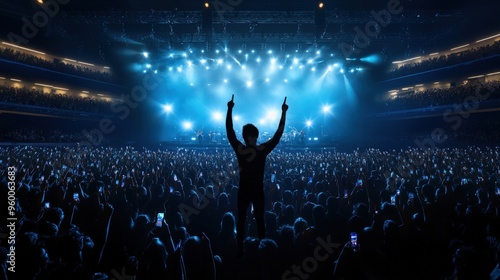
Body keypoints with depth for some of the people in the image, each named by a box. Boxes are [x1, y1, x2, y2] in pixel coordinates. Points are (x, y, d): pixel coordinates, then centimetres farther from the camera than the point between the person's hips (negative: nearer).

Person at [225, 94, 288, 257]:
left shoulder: (239, 149, -12)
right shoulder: (263, 150, -13)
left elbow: (229, 131, -2)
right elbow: (278, 135, -6)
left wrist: (230, 109, 4)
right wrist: (284, 112, -1)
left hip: (243, 192, 0)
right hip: (258, 192, 0)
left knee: (241, 221, 11)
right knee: (260, 221, 14)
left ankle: (240, 251, 15)